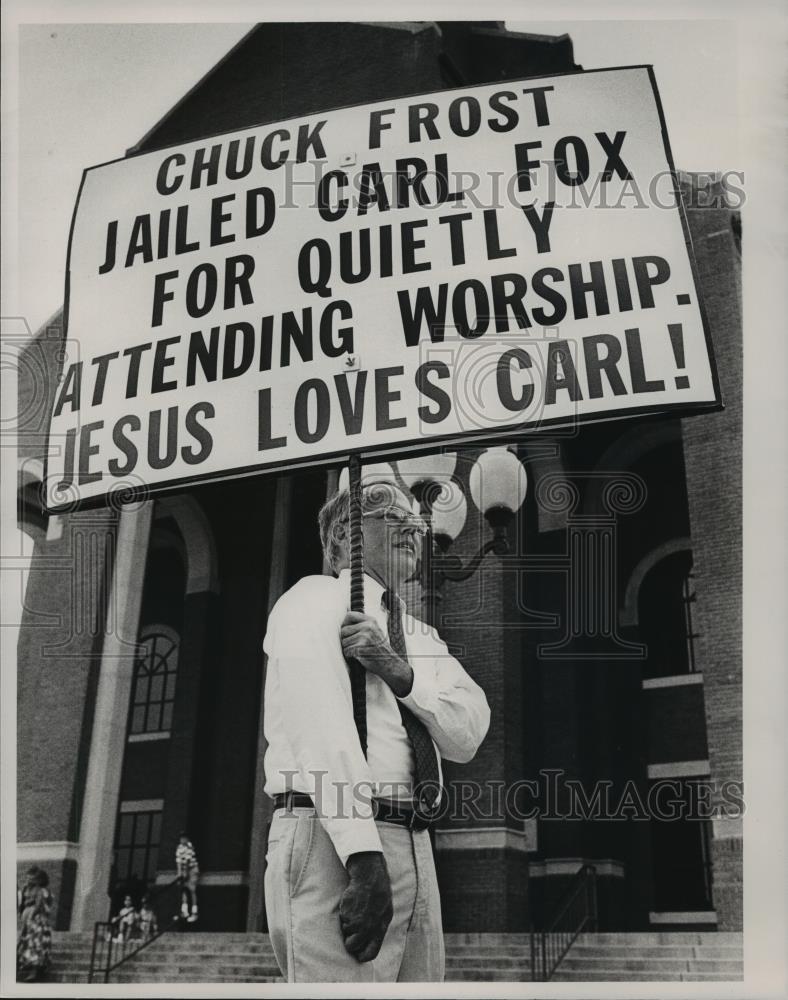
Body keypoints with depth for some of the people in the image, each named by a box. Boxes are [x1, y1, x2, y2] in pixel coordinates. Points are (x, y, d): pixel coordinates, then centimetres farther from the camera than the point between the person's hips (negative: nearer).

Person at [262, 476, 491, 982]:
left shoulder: (422, 636, 21)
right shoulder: (314, 599, 0)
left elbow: (469, 732, 5)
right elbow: (319, 726, -14)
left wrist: (396, 667, -13)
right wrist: (364, 855, -24)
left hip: (413, 846, 7)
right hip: (332, 840, -7)